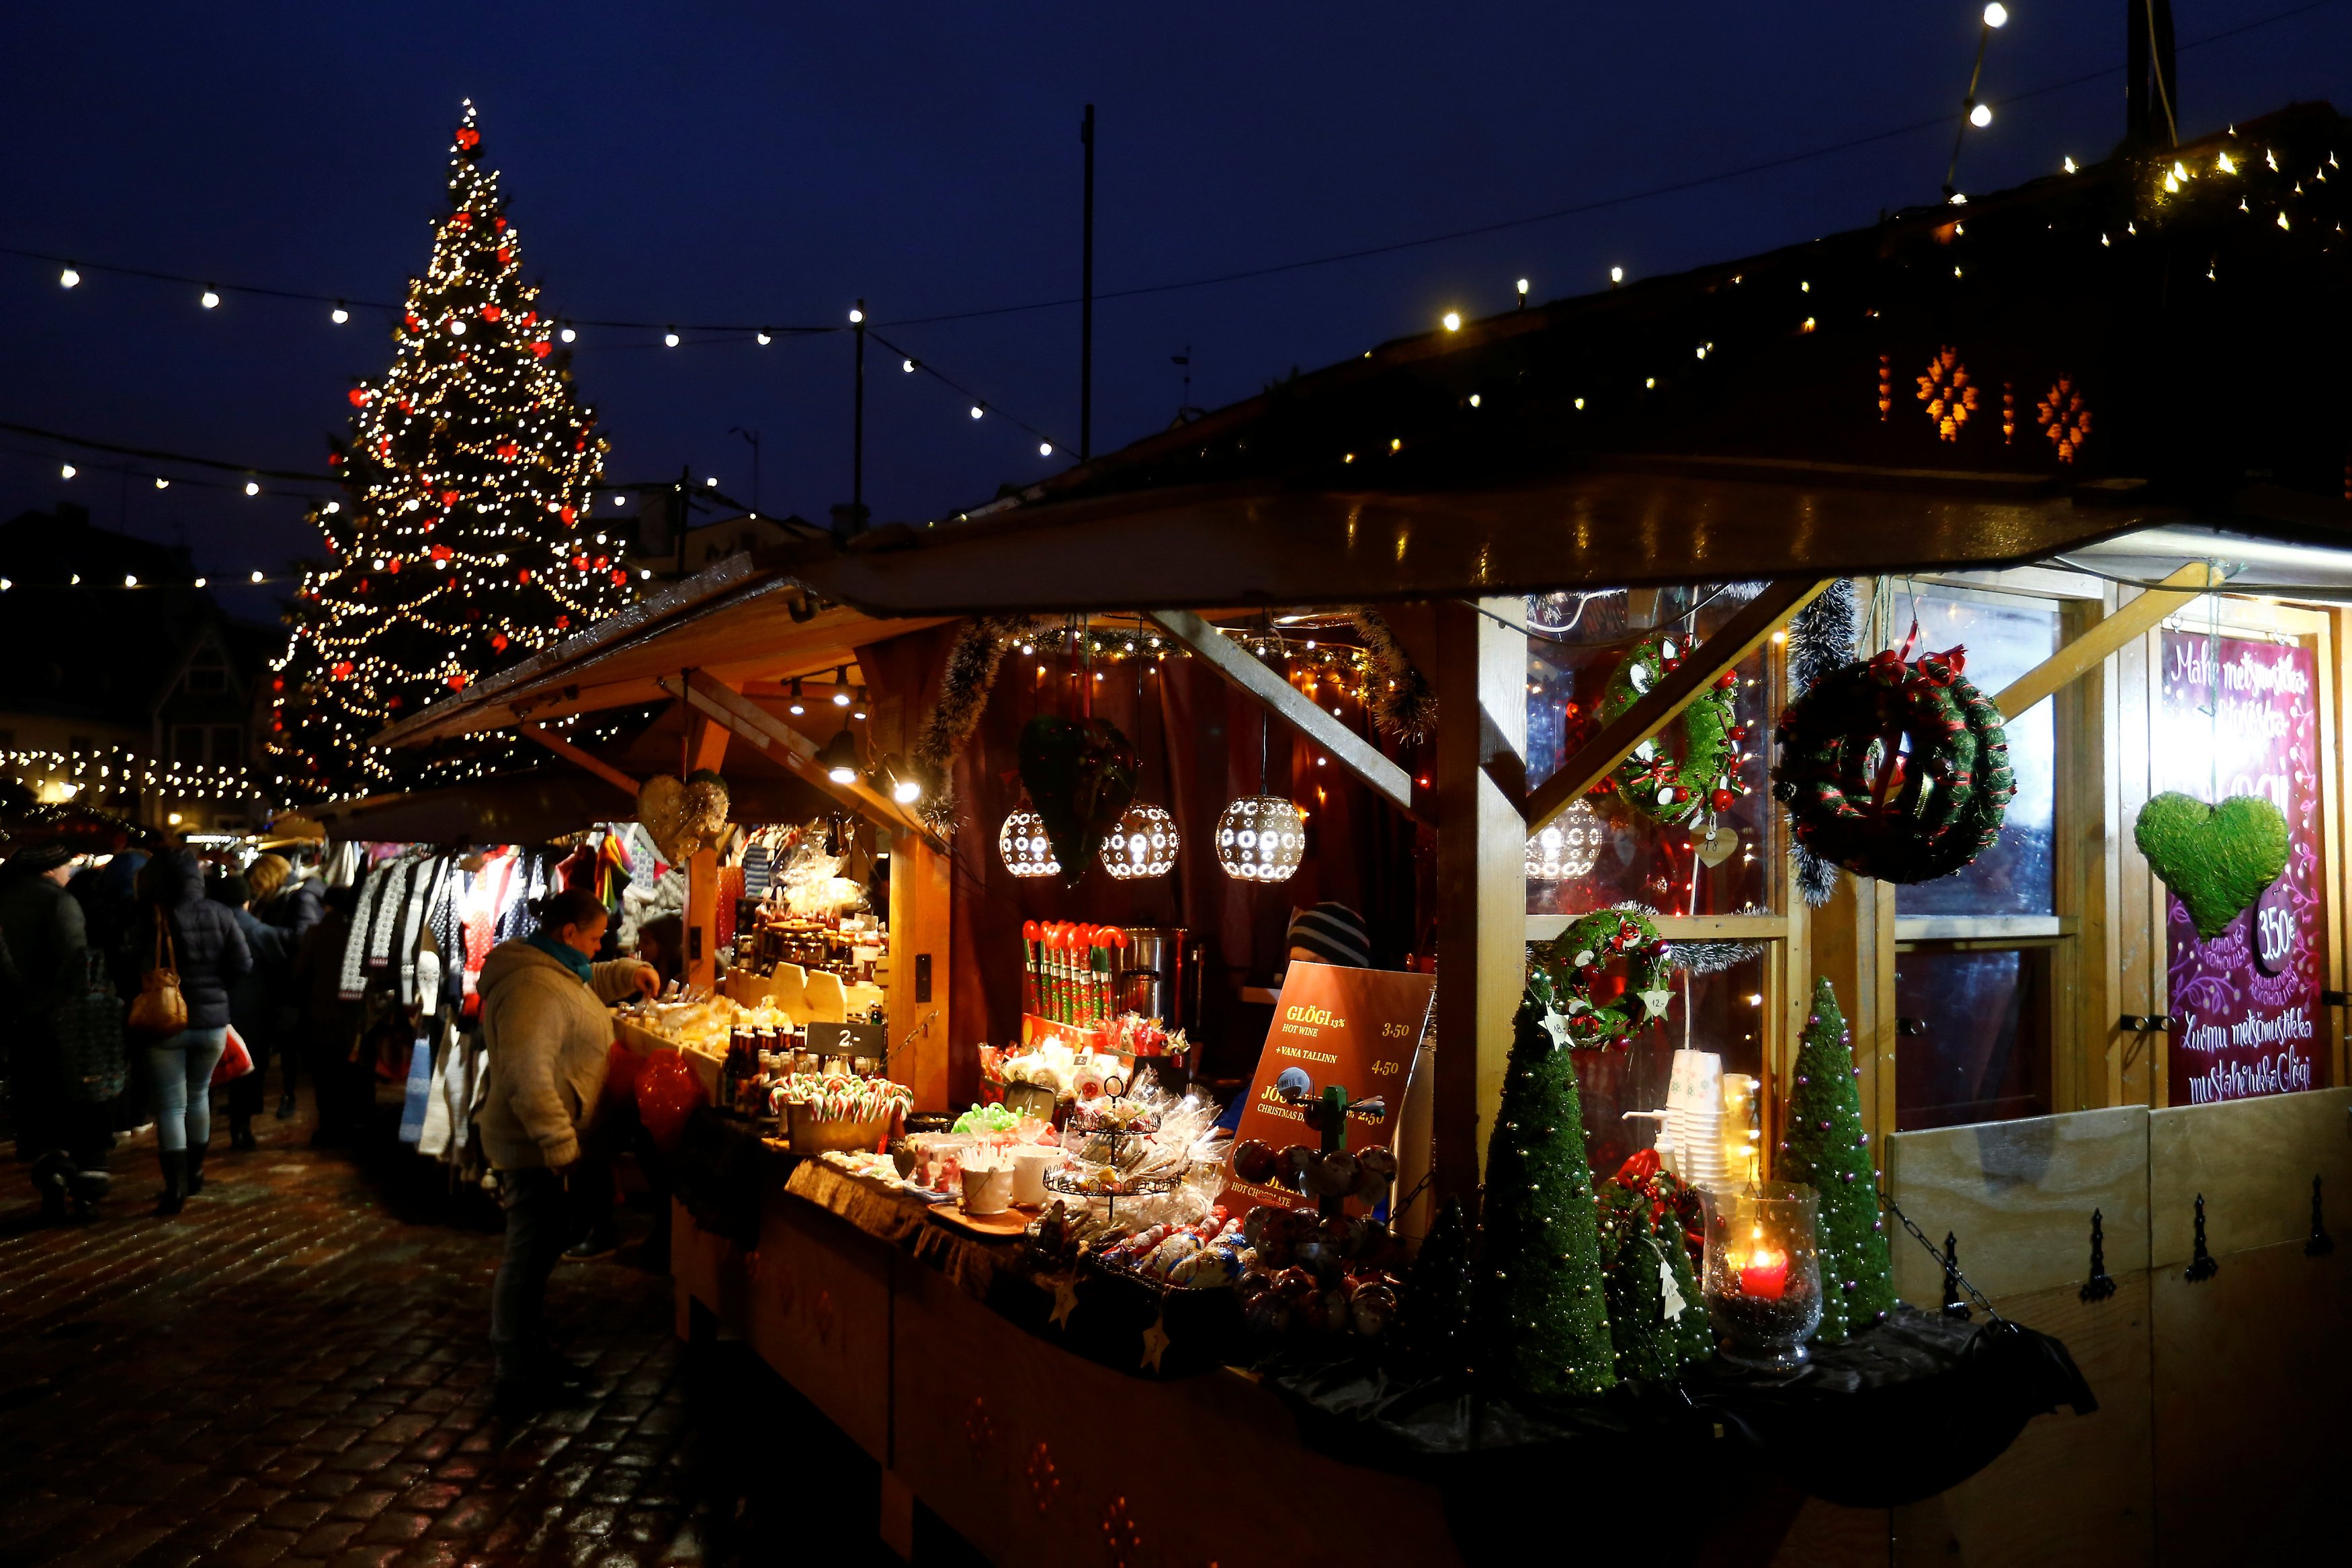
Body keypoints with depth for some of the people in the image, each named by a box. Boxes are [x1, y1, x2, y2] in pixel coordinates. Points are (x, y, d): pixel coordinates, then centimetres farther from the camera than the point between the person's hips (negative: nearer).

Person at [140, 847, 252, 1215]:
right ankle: (195, 1173, 30)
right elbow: (243, 964, -3)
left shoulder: (152, 918, -13)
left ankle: (176, 1187, -4)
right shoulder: (219, 915, -3)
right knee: (199, 1095, 21)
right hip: (212, 1019, 4)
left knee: (171, 1105, 1)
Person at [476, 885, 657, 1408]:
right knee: (531, 1254, -2)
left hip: (542, 1143, 11)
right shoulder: (535, 988, -25)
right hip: (534, 1148, -11)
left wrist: (628, 973, 14)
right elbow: (528, 1075, -32)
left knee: (542, 1246, 21)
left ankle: (522, 1349, 35)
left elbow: (590, 982, 33)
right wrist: (560, 1144, -29)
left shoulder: (555, 970, 10)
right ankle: (521, 1380, 9)